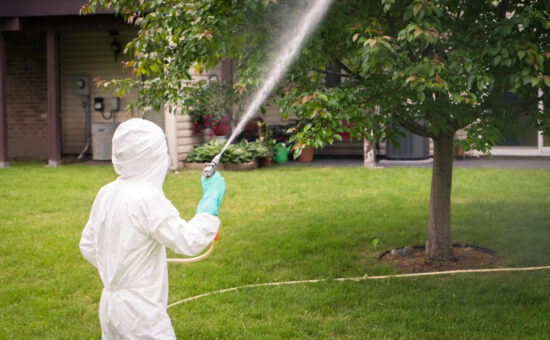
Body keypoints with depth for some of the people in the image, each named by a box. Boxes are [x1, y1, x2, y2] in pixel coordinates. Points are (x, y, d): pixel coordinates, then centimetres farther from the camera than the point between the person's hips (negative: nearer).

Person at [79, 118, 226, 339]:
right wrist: (212, 198, -14)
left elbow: (88, 246, 13)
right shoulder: (147, 198, -21)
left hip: (109, 305, 8)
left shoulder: (106, 193, 4)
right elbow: (189, 242, -22)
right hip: (141, 313, -8)